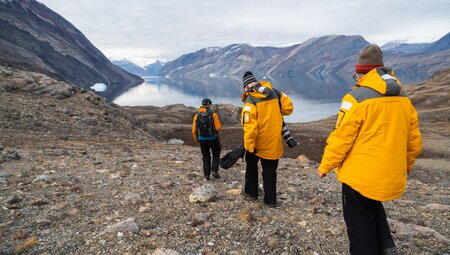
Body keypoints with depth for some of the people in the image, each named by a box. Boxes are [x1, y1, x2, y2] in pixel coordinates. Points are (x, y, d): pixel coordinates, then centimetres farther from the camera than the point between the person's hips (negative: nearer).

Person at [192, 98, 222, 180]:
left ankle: (206, 175, 12)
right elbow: (218, 128, -14)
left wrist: (196, 140, 12)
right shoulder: (213, 115, -10)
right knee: (216, 155, 17)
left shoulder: (197, 116, -1)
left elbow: (194, 130, -2)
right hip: (213, 139, -3)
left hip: (202, 139, 3)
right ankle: (214, 171, 5)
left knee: (206, 157, 14)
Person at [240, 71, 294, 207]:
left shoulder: (250, 101, -17)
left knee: (251, 165, 22)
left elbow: (250, 126, -23)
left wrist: (249, 146, -17)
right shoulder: (275, 93, -2)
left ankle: (251, 192, 29)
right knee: (270, 171, 13)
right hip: (274, 142, 4)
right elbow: (289, 108, 3)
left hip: (258, 142, -3)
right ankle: (271, 199, 18)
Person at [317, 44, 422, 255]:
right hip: (392, 178, 7)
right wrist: (406, 166, 26)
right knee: (373, 207, 31)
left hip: (359, 176, -6)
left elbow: (340, 139, -17)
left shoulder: (356, 98, -17)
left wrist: (324, 167, -4)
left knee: (359, 221, 12)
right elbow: (414, 141, 10)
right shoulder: (404, 98, 4)